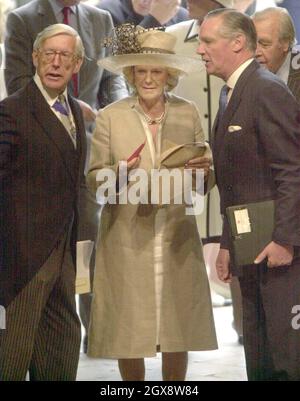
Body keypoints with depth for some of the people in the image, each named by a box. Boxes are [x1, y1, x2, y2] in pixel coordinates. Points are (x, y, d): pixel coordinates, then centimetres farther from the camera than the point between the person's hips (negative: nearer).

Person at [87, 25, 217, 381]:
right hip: (127, 239, -2)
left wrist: (202, 169, -14)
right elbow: (93, 178, 0)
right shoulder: (110, 117, 1)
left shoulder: (188, 113, 7)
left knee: (178, 326, 3)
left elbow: (206, 181, 9)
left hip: (177, 238, 2)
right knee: (128, 327, 0)